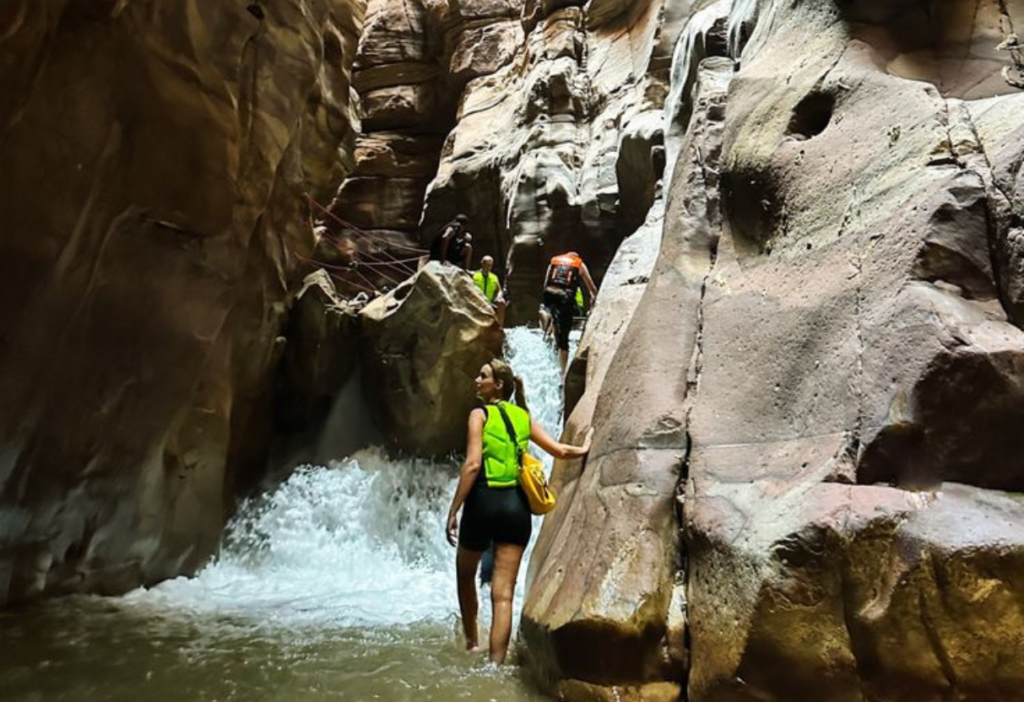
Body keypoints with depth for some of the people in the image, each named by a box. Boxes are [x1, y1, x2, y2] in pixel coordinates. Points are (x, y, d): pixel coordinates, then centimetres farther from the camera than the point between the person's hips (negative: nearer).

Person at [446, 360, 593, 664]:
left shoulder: (480, 414, -4)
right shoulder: (524, 416, 10)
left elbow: (472, 464, -14)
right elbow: (559, 450, 10)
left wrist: (453, 511, -13)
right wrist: (584, 448, 31)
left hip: (484, 501, -3)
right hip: (517, 505, 3)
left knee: (465, 573, 24)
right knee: (503, 594, 3)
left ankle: (472, 642, 36)